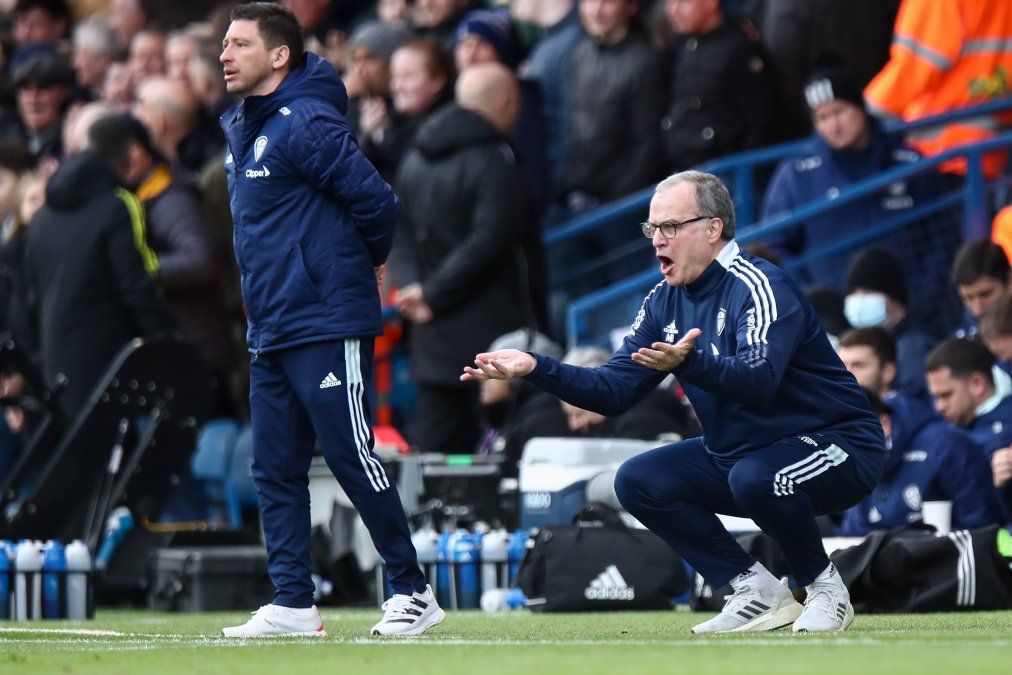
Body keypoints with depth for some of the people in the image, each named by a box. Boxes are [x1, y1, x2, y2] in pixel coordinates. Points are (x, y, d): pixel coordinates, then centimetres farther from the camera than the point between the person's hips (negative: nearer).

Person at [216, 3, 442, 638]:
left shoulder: (307, 125, -15)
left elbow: (379, 203, -18)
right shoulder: (243, 128, 14)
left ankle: (413, 592, 3)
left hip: (326, 326, -9)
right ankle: (293, 604, 10)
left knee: (354, 460, -5)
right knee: (276, 470, 7)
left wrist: (362, 263, 0)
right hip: (270, 332, 9)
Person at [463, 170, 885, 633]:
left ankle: (825, 587, -10)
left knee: (754, 478, -37)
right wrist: (537, 369, -11)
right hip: (736, 451, 9)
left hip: (839, 446, -9)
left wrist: (689, 364, -55)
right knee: (638, 481, -3)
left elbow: (759, 379, -37)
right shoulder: (665, 301, 5)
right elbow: (615, 390, 2)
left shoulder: (758, 287, -20)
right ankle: (759, 594, 0)